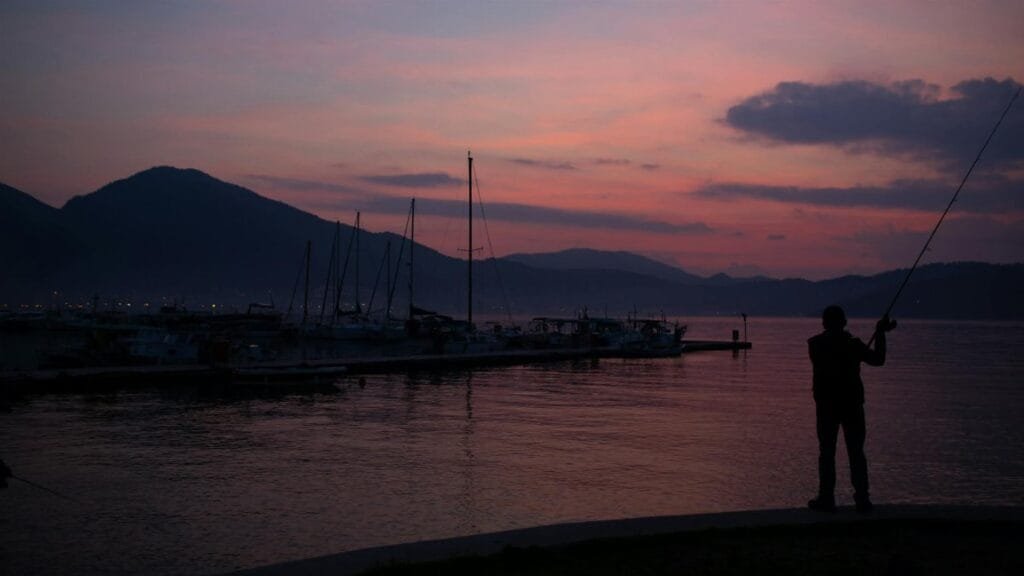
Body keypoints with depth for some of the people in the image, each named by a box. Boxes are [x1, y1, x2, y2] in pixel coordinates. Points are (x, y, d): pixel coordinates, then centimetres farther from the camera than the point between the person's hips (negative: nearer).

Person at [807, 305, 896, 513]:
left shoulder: (815, 344, -1)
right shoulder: (853, 344, -5)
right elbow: (878, 360, 5)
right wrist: (880, 334, 11)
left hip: (826, 404, 0)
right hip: (852, 404, 0)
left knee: (826, 452, 4)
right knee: (856, 452, 6)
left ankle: (826, 498, 2)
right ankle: (862, 499, 5)